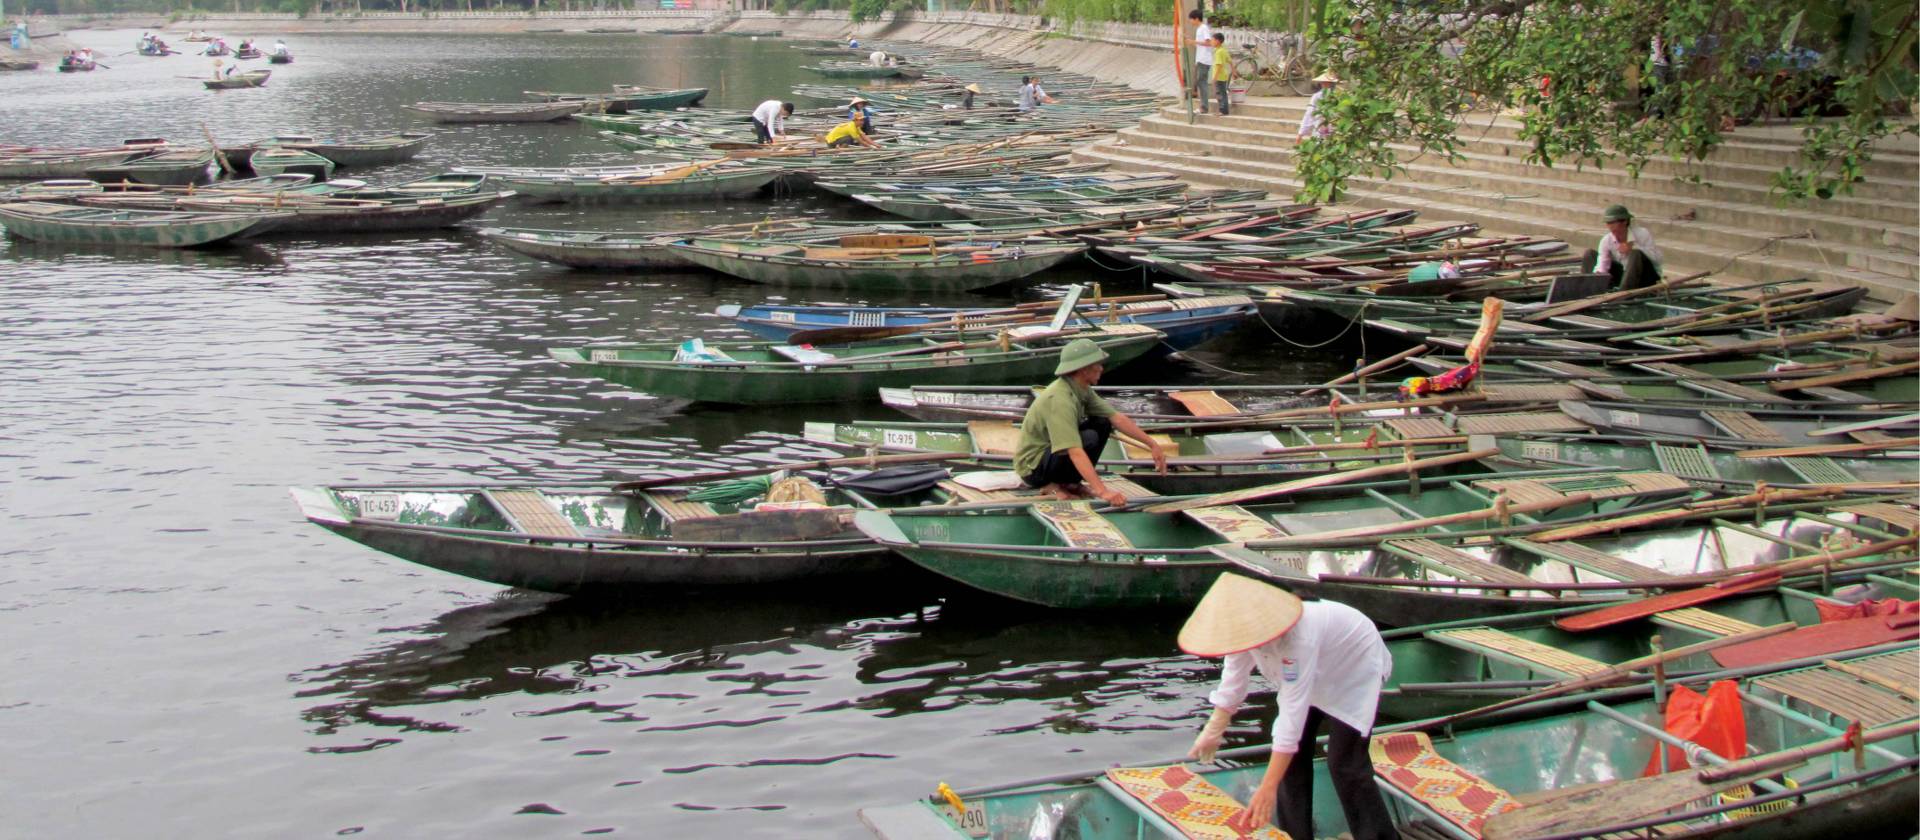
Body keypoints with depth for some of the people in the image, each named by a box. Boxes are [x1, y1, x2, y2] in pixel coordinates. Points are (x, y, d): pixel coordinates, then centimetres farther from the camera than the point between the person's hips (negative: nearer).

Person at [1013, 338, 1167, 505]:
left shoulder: (1082, 390, 0)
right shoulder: (1060, 399, -30)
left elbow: (1117, 418, 4)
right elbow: (1076, 452, -38)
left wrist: (1152, 445, 0)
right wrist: (1102, 491, -43)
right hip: (1033, 468, -9)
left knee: (1102, 423, 2)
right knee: (1089, 439, -29)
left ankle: (1068, 481, 4)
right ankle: (1053, 485, -9)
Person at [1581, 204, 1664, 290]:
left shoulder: (1642, 234, -16)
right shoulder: (1606, 240, -8)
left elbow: (1657, 257, -22)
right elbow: (1602, 264, -18)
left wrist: (1634, 247, -29)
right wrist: (1598, 273, -40)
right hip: (1623, 274, 4)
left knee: (1636, 254, -35)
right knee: (1590, 253, -5)